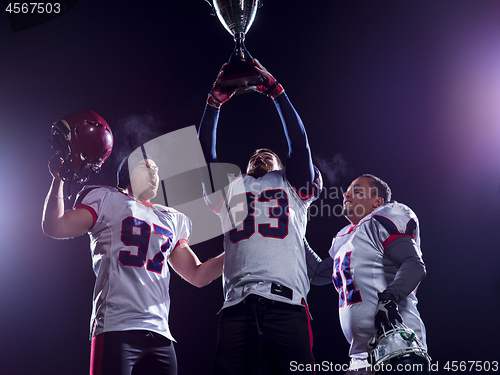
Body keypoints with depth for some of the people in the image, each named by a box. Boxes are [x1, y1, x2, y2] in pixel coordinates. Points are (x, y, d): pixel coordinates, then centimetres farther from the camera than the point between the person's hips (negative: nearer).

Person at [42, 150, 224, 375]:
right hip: (116, 328, -5)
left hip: (159, 333, 6)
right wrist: (58, 179, -5)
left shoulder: (172, 220, 26)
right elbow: (55, 227, 1)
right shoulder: (107, 200, 11)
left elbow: (198, 275, 26)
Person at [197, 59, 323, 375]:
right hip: (238, 309, 1)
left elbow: (299, 141, 15)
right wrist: (215, 102, 20)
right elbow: (206, 152, 23)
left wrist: (276, 91, 14)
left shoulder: (292, 185, 27)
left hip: (286, 305, -1)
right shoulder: (232, 190, 31)